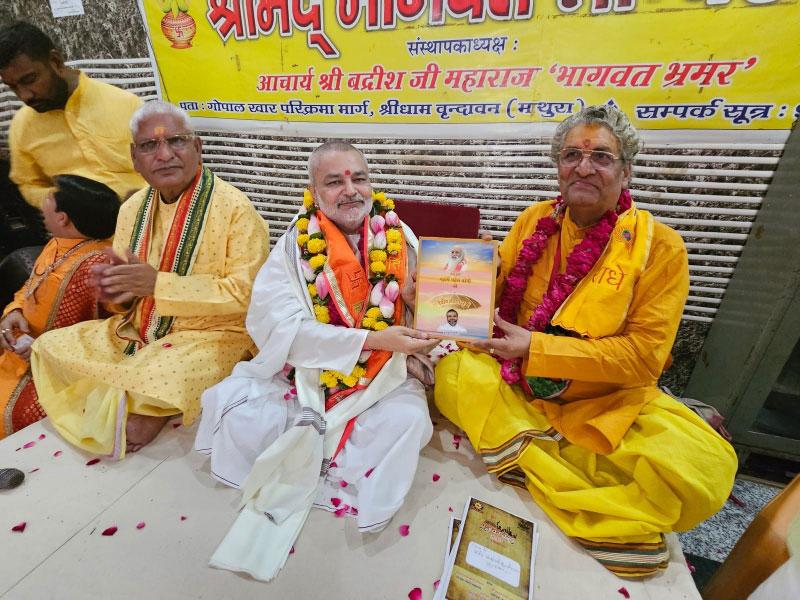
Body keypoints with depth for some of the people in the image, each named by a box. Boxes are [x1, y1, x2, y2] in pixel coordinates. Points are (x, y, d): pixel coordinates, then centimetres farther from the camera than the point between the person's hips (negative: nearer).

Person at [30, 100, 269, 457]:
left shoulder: (234, 207, -15)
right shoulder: (132, 209, 7)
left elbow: (247, 293, -22)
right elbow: (128, 298, 15)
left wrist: (158, 283, -22)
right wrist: (115, 289, -10)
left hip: (212, 335, -7)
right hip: (138, 333, 7)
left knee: (158, 376, -30)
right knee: (49, 348, 5)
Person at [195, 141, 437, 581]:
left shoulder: (399, 238, -3)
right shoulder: (297, 243, -7)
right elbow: (278, 326, -18)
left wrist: (418, 299, -22)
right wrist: (371, 339, -26)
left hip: (381, 376, 1)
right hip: (305, 371, 0)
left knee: (406, 420, -26)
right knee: (235, 406, -19)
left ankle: (297, 482, -4)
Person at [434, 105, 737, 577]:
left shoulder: (660, 246, -8)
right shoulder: (535, 220, 1)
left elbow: (643, 355, -13)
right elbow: (494, 299, 3)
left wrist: (536, 348, -21)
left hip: (609, 398, -2)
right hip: (518, 384, 3)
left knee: (703, 469, -25)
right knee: (454, 374, -22)